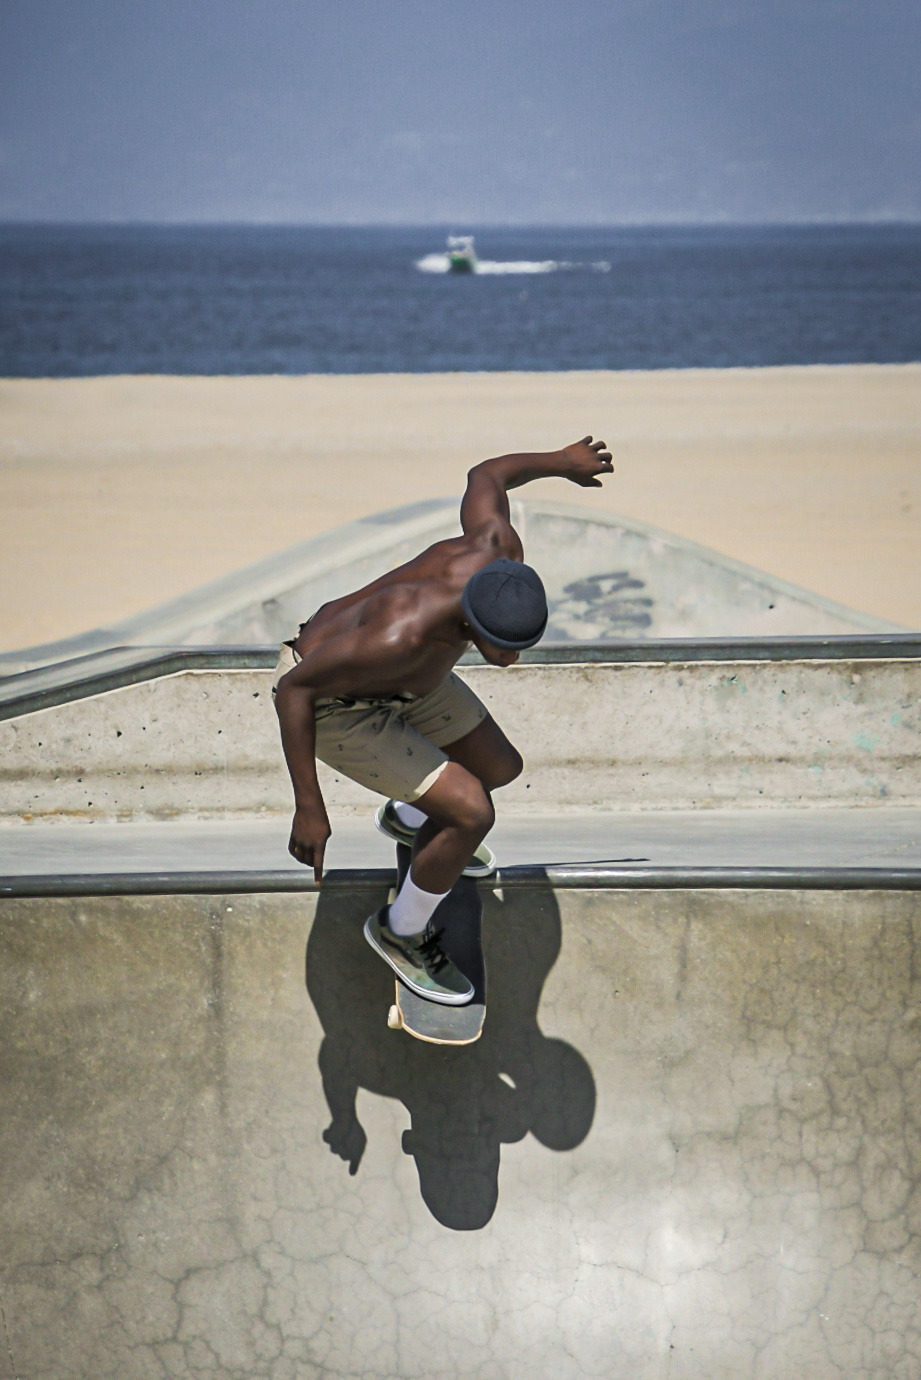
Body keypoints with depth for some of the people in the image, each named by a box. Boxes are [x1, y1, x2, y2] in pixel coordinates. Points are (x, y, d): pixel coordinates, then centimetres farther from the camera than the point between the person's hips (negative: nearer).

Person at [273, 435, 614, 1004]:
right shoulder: (403, 634, -45)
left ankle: (409, 818, 53)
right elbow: (296, 687, -34)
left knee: (499, 769, 21)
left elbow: (486, 477, -4)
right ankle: (402, 932, 11)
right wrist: (309, 807, -34)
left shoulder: (500, 550, -27)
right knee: (471, 813, -15)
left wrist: (563, 462, 16)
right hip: (332, 699, -8)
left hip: (398, 676, 8)